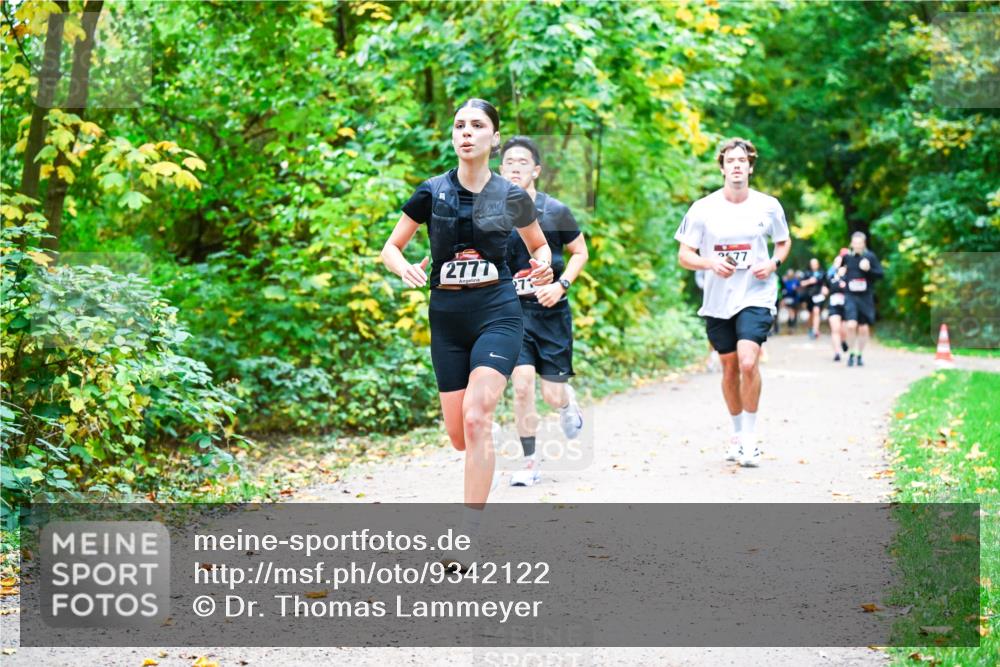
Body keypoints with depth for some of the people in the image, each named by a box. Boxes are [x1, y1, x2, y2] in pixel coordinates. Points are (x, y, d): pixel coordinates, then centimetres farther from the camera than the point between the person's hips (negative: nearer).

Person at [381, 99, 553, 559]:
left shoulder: (511, 197, 0)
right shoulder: (431, 193, 0)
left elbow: (540, 245, 18)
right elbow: (390, 248, 7)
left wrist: (544, 267, -5)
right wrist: (405, 268, -15)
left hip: (497, 313, -2)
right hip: (447, 318, 2)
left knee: (476, 417, -21)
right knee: (459, 435, 3)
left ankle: (467, 539, -20)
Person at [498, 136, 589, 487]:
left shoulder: (555, 211, -4)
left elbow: (580, 252, 6)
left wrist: (561, 284, -9)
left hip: (551, 311, -1)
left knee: (553, 394, 0)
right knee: (522, 385, -14)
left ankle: (568, 403, 40)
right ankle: (529, 462, 0)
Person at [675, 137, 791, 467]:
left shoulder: (768, 206, 0)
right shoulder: (703, 209, -2)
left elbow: (784, 242, 17)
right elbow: (684, 255, 1)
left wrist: (774, 263, -4)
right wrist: (710, 263, -19)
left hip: (756, 295, -2)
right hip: (718, 300, 2)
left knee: (748, 363, -19)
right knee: (729, 368, 10)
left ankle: (750, 438, -6)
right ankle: (737, 434, 30)